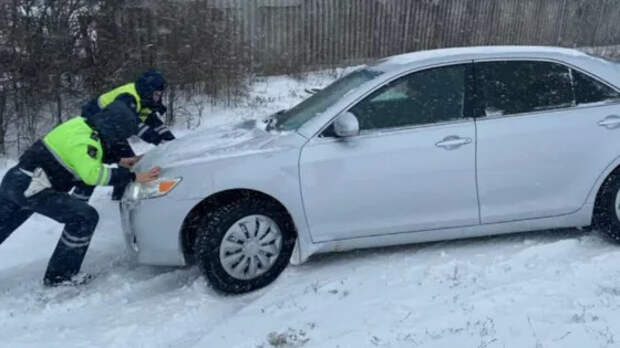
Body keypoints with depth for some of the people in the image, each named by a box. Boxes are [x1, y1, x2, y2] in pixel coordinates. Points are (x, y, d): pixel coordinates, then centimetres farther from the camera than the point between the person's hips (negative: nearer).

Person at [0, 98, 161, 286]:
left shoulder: (83, 127, 6)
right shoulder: (83, 139, -21)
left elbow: (86, 161, 21)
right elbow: (93, 175, -33)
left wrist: (119, 163, 11)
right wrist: (133, 176, -31)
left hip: (17, 181, 10)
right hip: (29, 186, -10)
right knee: (85, 217, -12)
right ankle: (60, 276, -2)